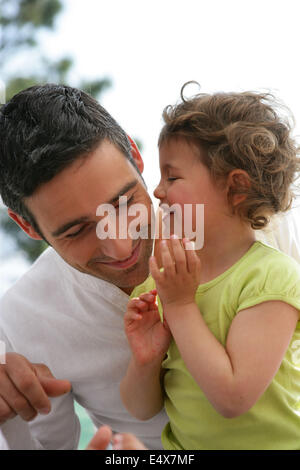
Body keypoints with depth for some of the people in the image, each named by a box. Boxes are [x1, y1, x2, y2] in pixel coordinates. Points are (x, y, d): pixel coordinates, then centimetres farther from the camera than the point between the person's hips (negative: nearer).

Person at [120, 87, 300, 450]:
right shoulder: (164, 280, 1)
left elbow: (232, 399, -20)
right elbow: (142, 409, 6)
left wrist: (181, 305, -16)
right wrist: (144, 362, -12)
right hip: (182, 446, 4)